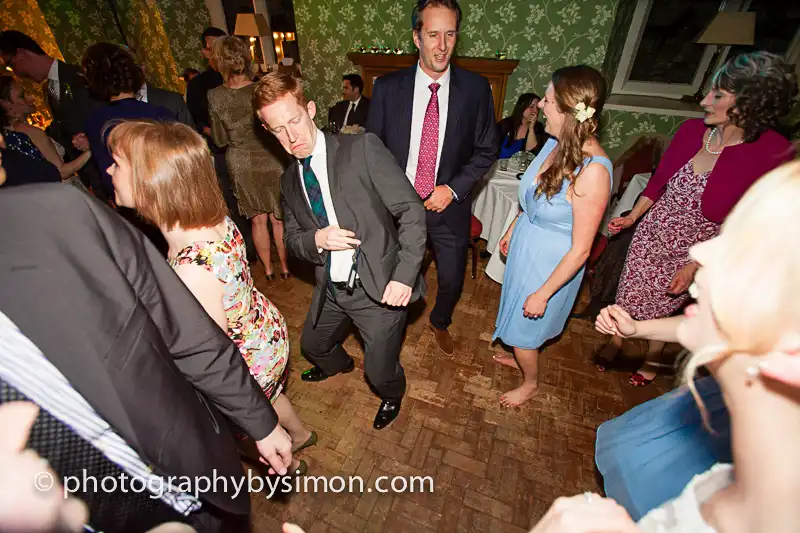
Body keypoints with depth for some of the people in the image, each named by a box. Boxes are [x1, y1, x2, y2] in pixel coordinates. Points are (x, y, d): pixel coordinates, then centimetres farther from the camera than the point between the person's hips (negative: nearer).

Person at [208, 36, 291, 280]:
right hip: (271, 161, -1)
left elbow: (220, 140, -2)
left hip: (241, 164, 1)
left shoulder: (215, 97, -10)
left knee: (258, 220, 15)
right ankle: (285, 267, 26)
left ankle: (268, 269, 27)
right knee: (278, 218, 13)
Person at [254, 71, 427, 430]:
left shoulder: (363, 149, -14)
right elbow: (292, 241, 10)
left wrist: (405, 276, -24)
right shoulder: (289, 182, 6)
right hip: (331, 289, 7)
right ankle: (338, 364, 67)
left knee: (380, 372, 6)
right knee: (312, 345, 29)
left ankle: (392, 395, 46)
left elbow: (411, 210, -17)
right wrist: (315, 239, -14)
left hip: (380, 287, -6)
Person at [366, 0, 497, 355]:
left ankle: (440, 322, 50)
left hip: (449, 205, 1)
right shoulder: (387, 87, -7)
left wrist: (453, 188, -13)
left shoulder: (476, 89, -6)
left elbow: (486, 150, -1)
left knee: (452, 280, 16)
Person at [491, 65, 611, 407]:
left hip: (551, 263, -7)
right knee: (517, 318, 28)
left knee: (522, 328, 14)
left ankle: (530, 383, 45)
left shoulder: (592, 170, -31)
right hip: (526, 247, 7)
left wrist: (543, 293, -18)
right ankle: (522, 358, 58)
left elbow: (580, 249, -25)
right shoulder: (557, 143, -8)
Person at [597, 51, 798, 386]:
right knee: (629, 293, 16)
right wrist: (632, 217, 3)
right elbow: (659, 179, 2)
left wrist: (695, 265, -18)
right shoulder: (692, 130, -12)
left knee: (663, 308, 18)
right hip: (651, 233, 3)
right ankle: (616, 342, 44)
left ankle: (652, 358, 48)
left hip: (694, 252, -3)